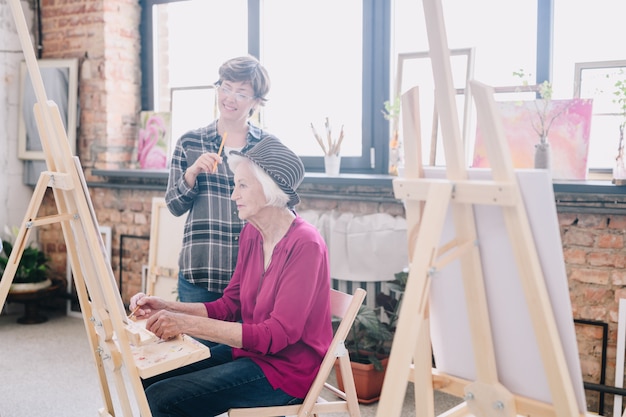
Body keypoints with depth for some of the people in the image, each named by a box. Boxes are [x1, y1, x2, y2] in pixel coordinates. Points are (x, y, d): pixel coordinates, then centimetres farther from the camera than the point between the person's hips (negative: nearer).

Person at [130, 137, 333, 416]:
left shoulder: (305, 245, -21)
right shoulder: (251, 234, 5)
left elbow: (277, 335, -25)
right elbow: (229, 306, 10)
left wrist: (189, 324, -30)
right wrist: (167, 308, -6)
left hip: (286, 370, -8)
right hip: (249, 351, 8)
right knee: (148, 379, 0)